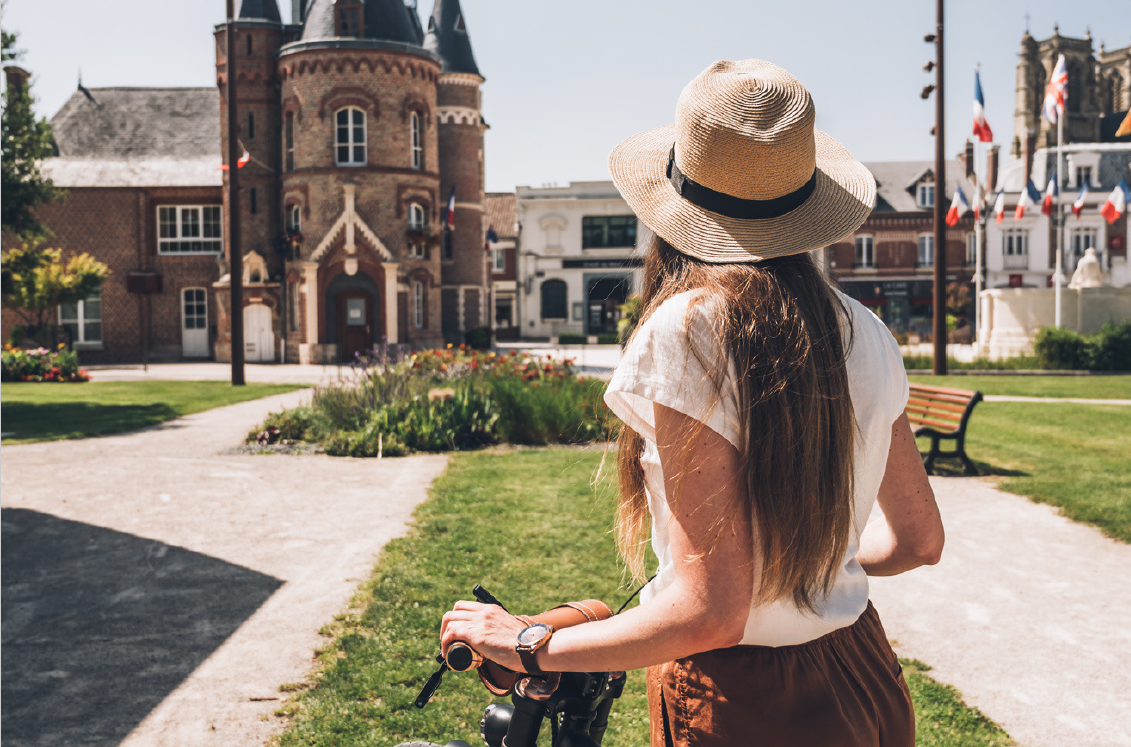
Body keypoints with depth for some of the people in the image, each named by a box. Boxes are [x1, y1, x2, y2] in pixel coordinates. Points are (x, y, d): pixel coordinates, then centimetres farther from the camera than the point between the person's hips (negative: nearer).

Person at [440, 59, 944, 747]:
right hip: (865, 679, 6)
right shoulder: (866, 335, -3)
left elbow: (709, 612, -24)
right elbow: (919, 540, 9)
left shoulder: (689, 330, -22)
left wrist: (533, 647, -12)